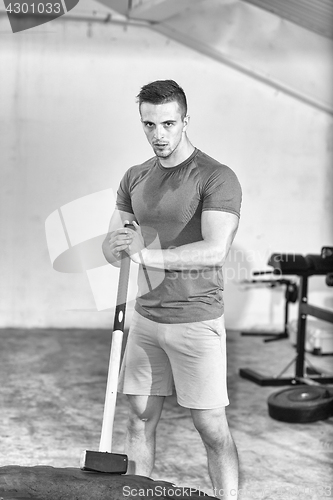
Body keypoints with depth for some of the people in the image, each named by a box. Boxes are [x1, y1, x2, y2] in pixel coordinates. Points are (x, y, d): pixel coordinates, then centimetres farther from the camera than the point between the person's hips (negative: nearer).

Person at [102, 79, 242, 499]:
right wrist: (116, 247, -16)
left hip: (196, 320, -6)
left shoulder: (217, 178, -11)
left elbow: (216, 251, -23)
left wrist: (147, 255, -26)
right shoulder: (135, 178, 10)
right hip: (146, 318, 6)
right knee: (140, 418, 12)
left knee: (211, 427, -1)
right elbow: (111, 244, 9)